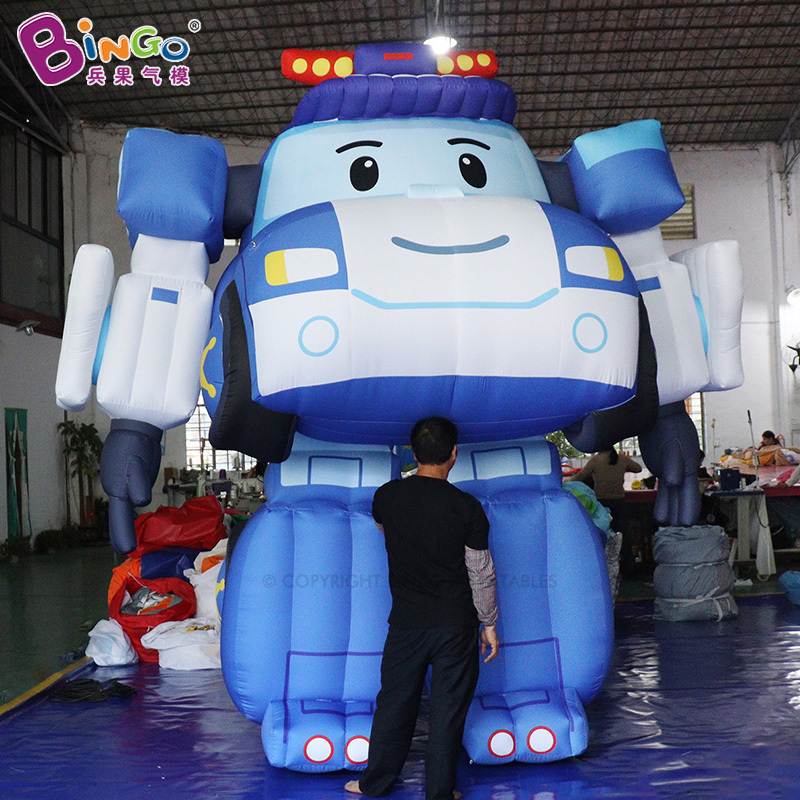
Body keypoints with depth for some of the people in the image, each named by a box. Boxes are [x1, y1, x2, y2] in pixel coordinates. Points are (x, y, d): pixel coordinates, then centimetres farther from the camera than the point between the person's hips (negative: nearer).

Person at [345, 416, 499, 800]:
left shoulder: (386, 496, -6)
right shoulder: (467, 507, -14)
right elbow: (482, 573, -7)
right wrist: (489, 623, 6)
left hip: (406, 622, 2)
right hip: (456, 624, -2)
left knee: (394, 701, 15)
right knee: (448, 708, 10)